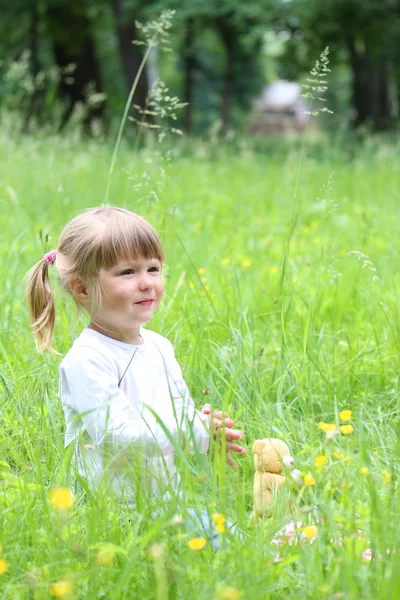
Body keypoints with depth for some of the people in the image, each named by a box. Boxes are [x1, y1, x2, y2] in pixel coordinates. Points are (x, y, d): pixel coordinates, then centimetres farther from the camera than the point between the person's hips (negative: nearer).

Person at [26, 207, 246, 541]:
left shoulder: (159, 347, 11)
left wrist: (211, 433, -8)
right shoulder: (86, 360, -15)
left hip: (169, 496, 8)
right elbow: (117, 436, -21)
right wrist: (197, 433, -23)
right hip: (110, 510, -7)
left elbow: (183, 412, 15)